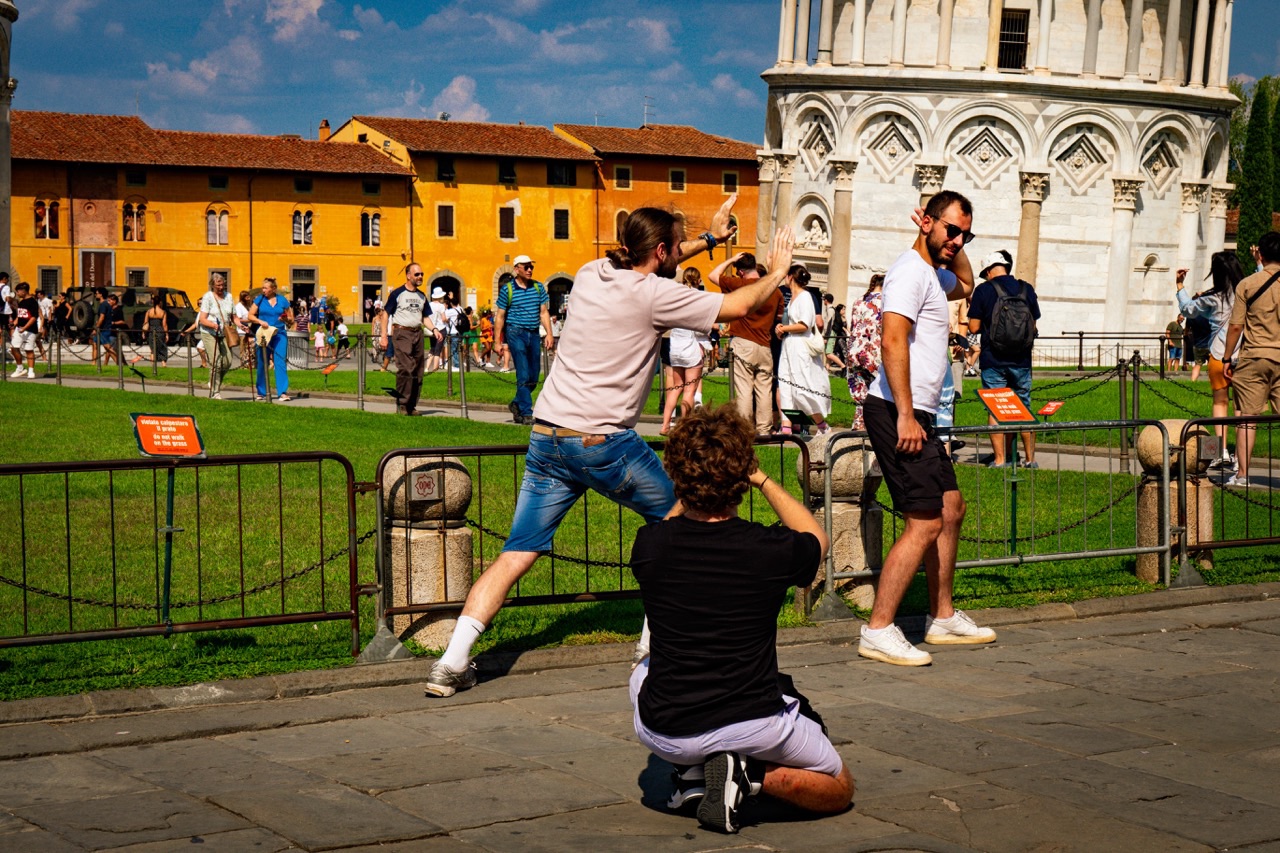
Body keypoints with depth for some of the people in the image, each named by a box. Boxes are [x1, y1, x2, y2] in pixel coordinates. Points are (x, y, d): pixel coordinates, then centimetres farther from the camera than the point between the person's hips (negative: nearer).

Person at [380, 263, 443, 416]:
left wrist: (434, 329, 1)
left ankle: (412, 405, 12)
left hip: (417, 333, 6)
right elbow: (386, 314, 0)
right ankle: (402, 404, -11)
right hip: (401, 333, -6)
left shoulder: (422, 296, 16)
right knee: (406, 368, -17)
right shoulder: (397, 294, -2)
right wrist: (384, 336, -6)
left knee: (418, 372, 4)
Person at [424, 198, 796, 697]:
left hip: (546, 438, 6)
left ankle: (452, 663, -6)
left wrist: (709, 239, 37)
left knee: (516, 555, 4)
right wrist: (777, 272, 17)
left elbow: (654, 266, 32)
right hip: (603, 443, -6)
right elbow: (740, 305, -1)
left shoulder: (592, 273, 11)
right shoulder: (654, 296, -8)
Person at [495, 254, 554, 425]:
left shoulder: (538, 287, 9)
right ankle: (526, 413, -7)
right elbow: (499, 316, 1)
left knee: (533, 378, 8)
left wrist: (549, 333, -2)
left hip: (534, 334, 5)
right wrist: (498, 342, -3)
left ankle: (516, 404, 29)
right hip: (516, 333, -5)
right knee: (524, 376, -10)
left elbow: (544, 312, 10)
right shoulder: (507, 289, -2)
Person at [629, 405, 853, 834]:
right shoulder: (772, 550, -15)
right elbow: (816, 536, 13)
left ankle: (693, 773, 14)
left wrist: (691, 487, 26)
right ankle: (752, 773, -4)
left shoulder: (650, 546, -10)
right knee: (839, 788, 24)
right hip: (754, 729, -2)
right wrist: (763, 480, 21)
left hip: (664, 733, 2)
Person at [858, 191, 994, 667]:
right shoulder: (911, 271, -13)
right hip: (899, 414, -11)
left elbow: (965, 285, 43)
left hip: (917, 416, 11)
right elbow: (893, 341, -24)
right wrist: (905, 416, -27)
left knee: (951, 508, 18)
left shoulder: (934, 272, 19)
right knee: (926, 522, -13)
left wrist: (955, 248, 23)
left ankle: (943, 618, 27)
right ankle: (878, 631, -12)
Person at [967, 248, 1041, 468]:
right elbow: (1033, 327, 11)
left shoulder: (983, 290, -6)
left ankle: (1000, 459, -1)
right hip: (1021, 360, 3)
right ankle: (1030, 458, 15)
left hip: (993, 361, -3)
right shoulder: (1027, 289, 4)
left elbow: (974, 327, -6)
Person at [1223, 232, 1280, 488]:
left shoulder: (1247, 284, -3)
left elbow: (1236, 326, -3)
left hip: (1253, 356, -1)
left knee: (1247, 416, 3)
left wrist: (1227, 358, 5)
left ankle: (1243, 474, 3)